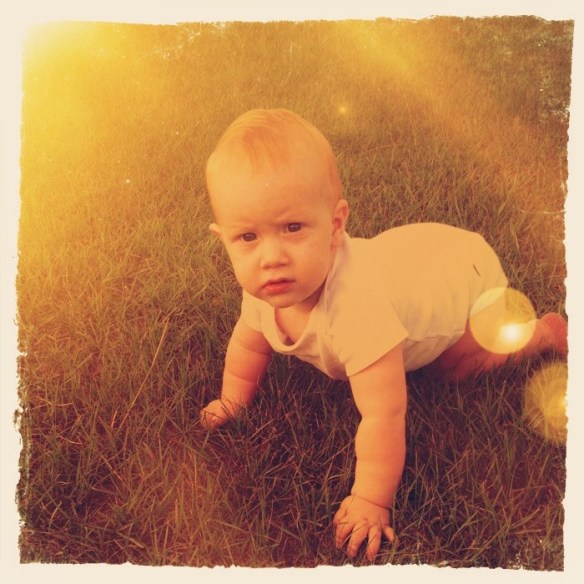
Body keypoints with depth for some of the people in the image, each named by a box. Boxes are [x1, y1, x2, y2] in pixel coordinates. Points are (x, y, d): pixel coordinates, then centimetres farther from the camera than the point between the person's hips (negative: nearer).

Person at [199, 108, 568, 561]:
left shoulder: (355, 311, -50)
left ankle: (546, 332, 26)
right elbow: (248, 343, -3)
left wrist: (370, 502, -36)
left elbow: (384, 417, -46)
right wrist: (234, 400, 6)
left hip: (466, 273, -6)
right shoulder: (265, 288, -26)